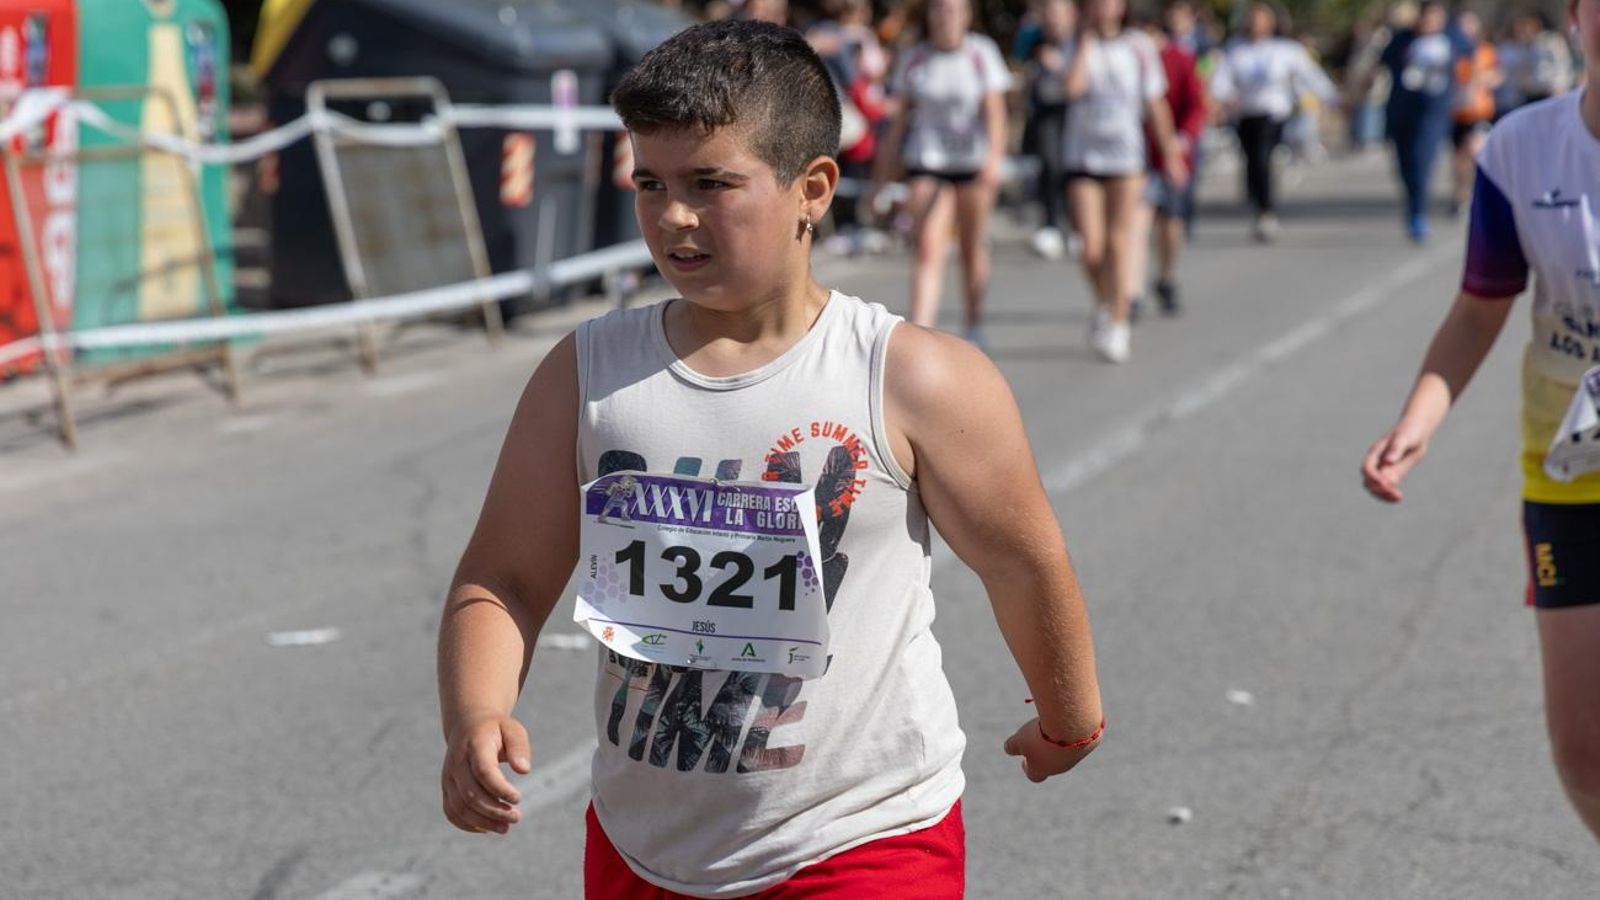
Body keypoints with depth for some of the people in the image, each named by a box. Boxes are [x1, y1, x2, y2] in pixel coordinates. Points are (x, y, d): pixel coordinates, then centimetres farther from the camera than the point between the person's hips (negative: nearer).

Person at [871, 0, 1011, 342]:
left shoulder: (982, 54, 0)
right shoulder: (913, 60, 5)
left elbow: (994, 112, -7)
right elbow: (900, 120, 10)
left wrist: (994, 157, -24)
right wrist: (881, 178, 9)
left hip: (973, 160, 0)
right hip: (926, 162, 0)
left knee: (972, 248, 9)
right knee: (929, 249, -13)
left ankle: (974, 324, 28)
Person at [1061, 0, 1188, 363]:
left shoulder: (1139, 47, 1)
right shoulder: (1076, 46, 1)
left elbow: (1155, 104, 7)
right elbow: (1073, 87, -19)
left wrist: (1170, 153, 7)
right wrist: (1086, 40, -12)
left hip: (1127, 160, 0)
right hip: (1083, 159, 0)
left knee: (1119, 243, -6)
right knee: (1092, 248, -6)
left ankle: (1118, 324, 3)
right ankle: (1103, 304, 22)